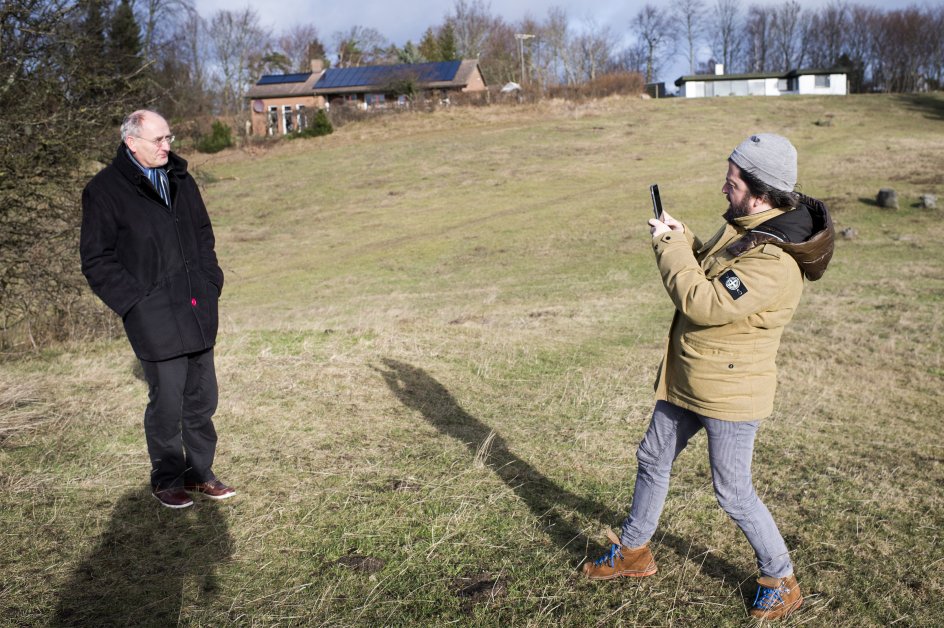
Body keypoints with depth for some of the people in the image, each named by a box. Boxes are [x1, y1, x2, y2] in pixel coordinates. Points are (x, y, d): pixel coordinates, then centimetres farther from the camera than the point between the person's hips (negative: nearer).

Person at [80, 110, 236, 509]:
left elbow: (203, 234, 21)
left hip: (198, 311, 6)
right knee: (167, 404, 0)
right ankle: (166, 481, 19)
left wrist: (210, 282, 10)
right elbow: (96, 260, -6)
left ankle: (199, 473, 27)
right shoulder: (105, 190, -7)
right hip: (155, 320, -6)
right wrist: (135, 302, -11)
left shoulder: (179, 179, 11)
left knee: (202, 399, 12)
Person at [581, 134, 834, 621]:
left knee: (733, 493, 4)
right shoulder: (745, 226, 2)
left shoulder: (775, 263, -29)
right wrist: (683, 240, -1)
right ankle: (633, 552, 39)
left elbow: (702, 303, -32)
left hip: (729, 394, -10)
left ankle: (781, 582, 27)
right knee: (652, 459, 20)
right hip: (686, 378, 10)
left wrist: (668, 246, -20)